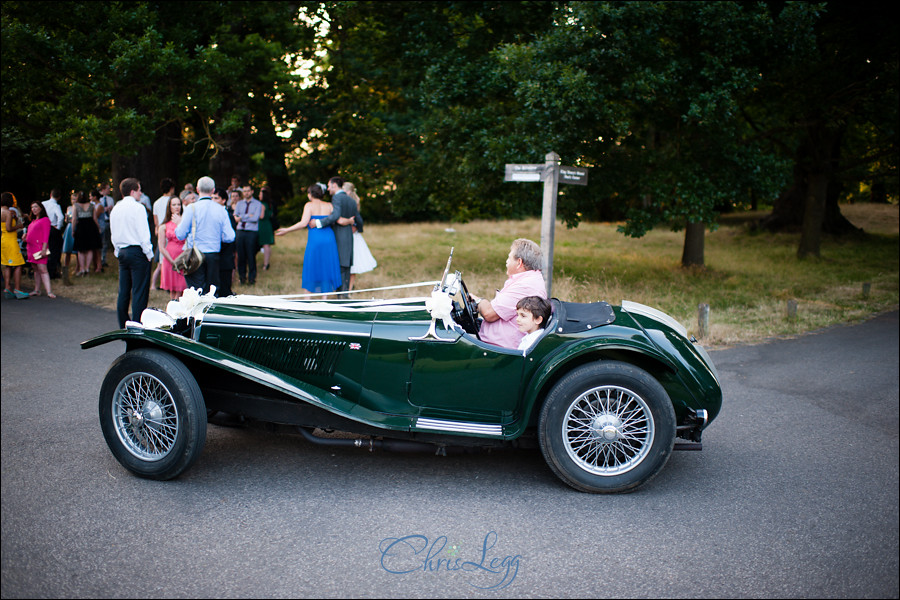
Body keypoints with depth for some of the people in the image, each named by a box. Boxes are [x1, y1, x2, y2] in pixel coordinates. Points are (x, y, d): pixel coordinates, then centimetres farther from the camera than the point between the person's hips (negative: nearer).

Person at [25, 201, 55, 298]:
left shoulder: (45, 220, -5)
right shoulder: (33, 221, 19)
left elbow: (46, 235, -12)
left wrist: (44, 249, -18)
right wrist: (26, 235, 6)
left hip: (39, 247, -8)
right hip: (31, 247, 8)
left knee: (42, 269, -15)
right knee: (36, 269, 10)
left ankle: (49, 292, -21)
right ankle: (37, 290, 14)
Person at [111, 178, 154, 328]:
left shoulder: (115, 209, 11)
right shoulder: (138, 208, -11)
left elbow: (113, 235, 16)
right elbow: (144, 234, -14)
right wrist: (149, 254, -7)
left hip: (122, 252, 7)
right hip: (137, 251, -7)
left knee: (123, 291, 13)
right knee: (140, 292, -5)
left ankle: (123, 326, 20)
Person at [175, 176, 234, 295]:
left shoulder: (191, 209, -7)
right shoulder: (221, 210, 1)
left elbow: (181, 235, -6)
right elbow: (229, 237, -1)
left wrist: (178, 223, 15)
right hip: (214, 256, 3)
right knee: (212, 293, 10)